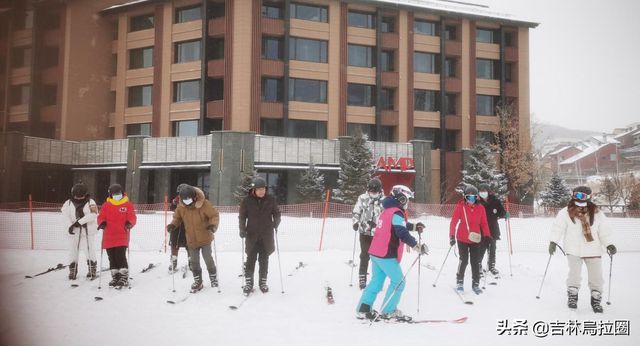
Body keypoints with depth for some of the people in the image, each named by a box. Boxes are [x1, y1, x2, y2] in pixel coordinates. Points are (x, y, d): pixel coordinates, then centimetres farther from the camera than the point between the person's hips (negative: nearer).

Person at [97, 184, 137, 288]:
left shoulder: (128, 205, 4)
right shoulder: (106, 205, 11)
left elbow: (132, 218, -2)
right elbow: (101, 216, 8)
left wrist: (129, 223, -22)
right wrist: (102, 222, -14)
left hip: (122, 236, -4)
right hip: (108, 236, 4)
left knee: (121, 256, -12)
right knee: (112, 258, 9)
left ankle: (124, 277, -5)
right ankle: (115, 276, 21)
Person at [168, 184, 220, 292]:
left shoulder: (204, 204, -21)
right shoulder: (181, 207, -8)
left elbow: (215, 215, -16)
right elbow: (177, 217, 8)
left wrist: (213, 224, -33)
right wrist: (173, 225, -11)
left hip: (205, 238, -4)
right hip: (191, 240, 4)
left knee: (208, 259, 6)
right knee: (194, 262, 11)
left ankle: (213, 277, 30)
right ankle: (198, 281, 27)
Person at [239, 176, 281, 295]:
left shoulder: (270, 200, -1)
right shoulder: (247, 201, -5)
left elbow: (276, 213, 9)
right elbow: (242, 216, 1)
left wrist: (275, 224, -5)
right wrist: (242, 230, -9)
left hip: (266, 235, 1)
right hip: (252, 235, -1)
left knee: (264, 259, 8)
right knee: (251, 259, 0)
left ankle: (263, 281, 19)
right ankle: (248, 282, 8)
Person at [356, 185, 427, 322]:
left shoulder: (387, 210, 15)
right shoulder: (396, 212, -14)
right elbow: (402, 233, -26)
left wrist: (414, 226, 31)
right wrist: (416, 246, -28)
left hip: (376, 252, 9)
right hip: (387, 255, -9)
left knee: (376, 281, 16)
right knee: (398, 282, 1)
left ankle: (364, 309, 17)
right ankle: (388, 311, 5)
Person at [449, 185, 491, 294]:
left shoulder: (480, 208, 0)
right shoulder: (460, 206, -7)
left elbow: (484, 223, 5)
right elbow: (454, 222, -8)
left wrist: (487, 235, -6)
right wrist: (452, 236, -13)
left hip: (475, 239, 2)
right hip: (462, 239, -2)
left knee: (475, 262, 3)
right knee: (464, 260, -2)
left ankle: (475, 284, 14)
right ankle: (459, 281, 17)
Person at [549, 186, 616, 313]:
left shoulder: (596, 213, 1)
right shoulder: (566, 212, -5)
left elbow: (604, 230, 2)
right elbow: (558, 228, -7)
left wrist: (609, 244, -6)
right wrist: (553, 242, -14)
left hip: (593, 250, 2)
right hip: (574, 250, -2)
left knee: (596, 276, 4)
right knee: (574, 274, -6)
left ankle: (596, 299, 20)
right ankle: (572, 296, 13)